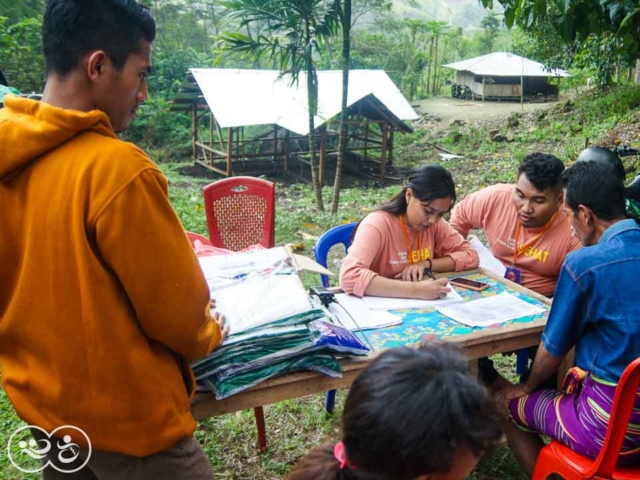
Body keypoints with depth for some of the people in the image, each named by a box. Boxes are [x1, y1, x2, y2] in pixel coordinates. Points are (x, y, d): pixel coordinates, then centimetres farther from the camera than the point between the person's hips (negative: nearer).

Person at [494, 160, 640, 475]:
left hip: (611, 429, -7)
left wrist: (527, 387, 11)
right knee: (569, 378, 29)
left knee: (509, 403, 14)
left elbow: (553, 350, -8)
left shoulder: (584, 264, -19)